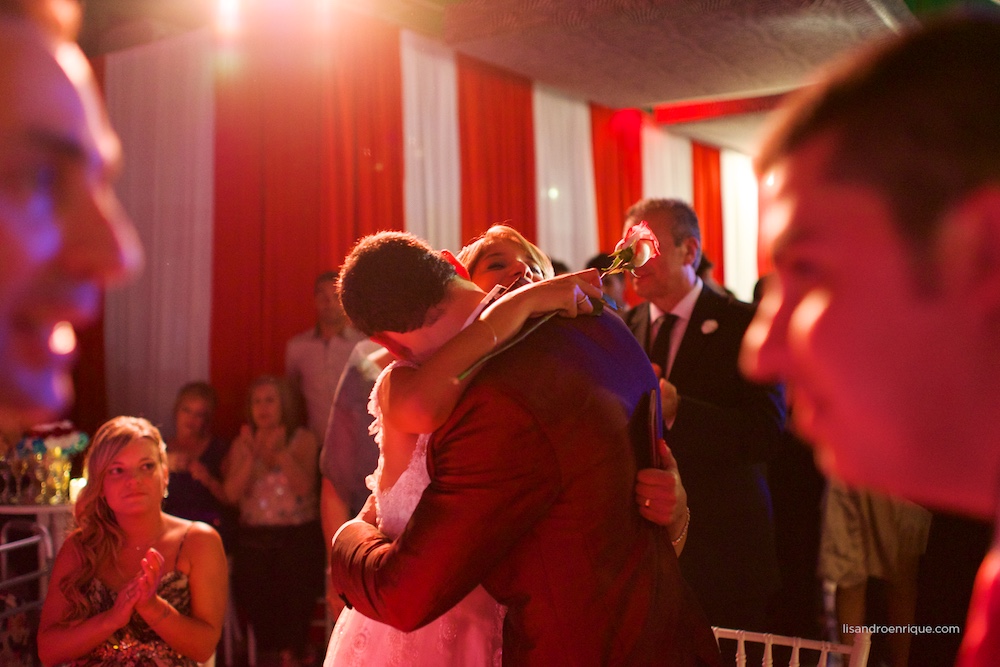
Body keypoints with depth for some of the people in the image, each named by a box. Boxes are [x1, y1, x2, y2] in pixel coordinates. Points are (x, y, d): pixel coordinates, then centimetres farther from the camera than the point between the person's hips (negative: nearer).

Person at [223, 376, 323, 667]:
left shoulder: (303, 440, 6)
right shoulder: (242, 444, 13)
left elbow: (305, 486, -9)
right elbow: (231, 493, 0)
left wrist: (281, 453, -19)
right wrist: (252, 456, -11)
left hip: (297, 534, -2)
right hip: (253, 536, 2)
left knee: (296, 582, -24)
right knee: (248, 582, -20)